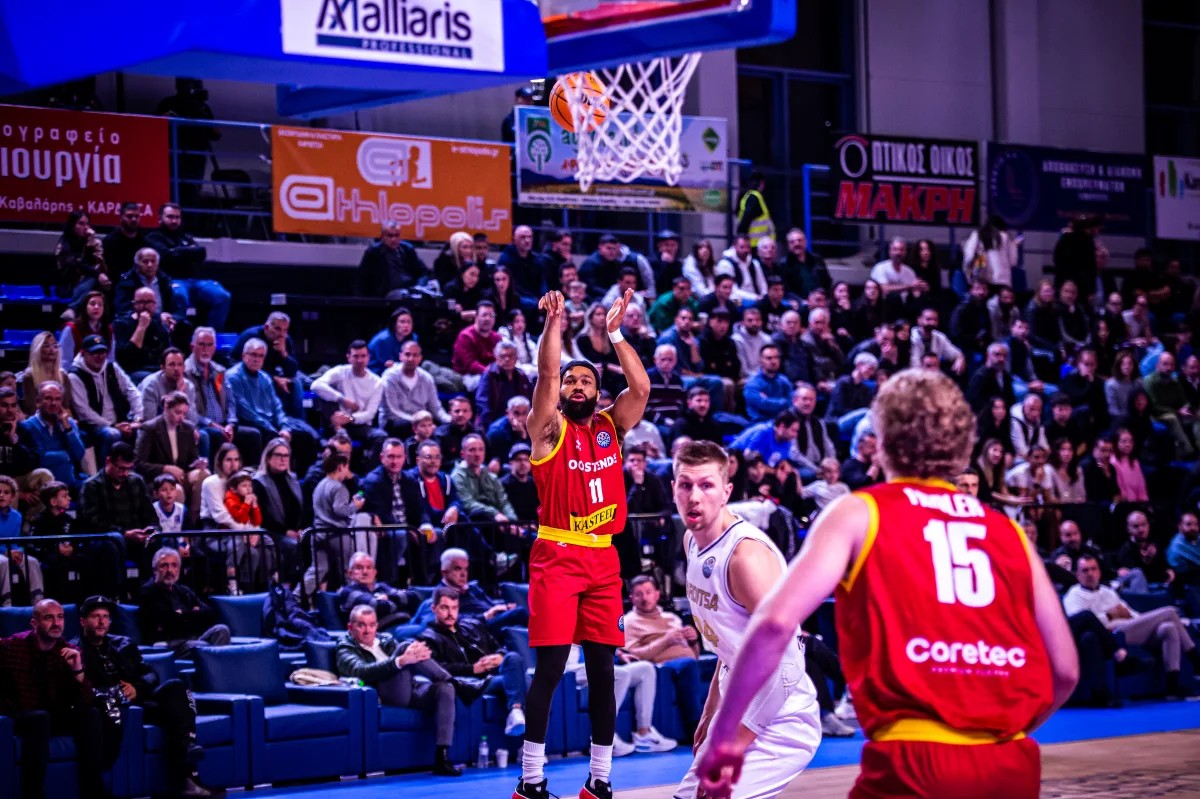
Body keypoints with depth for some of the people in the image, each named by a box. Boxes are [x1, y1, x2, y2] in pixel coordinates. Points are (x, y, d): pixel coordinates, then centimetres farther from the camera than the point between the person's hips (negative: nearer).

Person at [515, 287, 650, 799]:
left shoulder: (611, 426, 12)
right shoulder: (549, 428, 1)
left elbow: (641, 388, -3)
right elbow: (547, 375, -14)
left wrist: (615, 333, -5)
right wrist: (554, 322, -21)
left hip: (603, 558, 4)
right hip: (556, 556, -4)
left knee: (602, 669, 5)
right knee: (549, 668, -7)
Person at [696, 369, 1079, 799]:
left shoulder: (859, 512, 7)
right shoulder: (1008, 532, 16)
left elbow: (777, 622, -6)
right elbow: (1065, 669, 18)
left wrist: (723, 734, 1)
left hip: (915, 763, -4)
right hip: (1015, 764, 4)